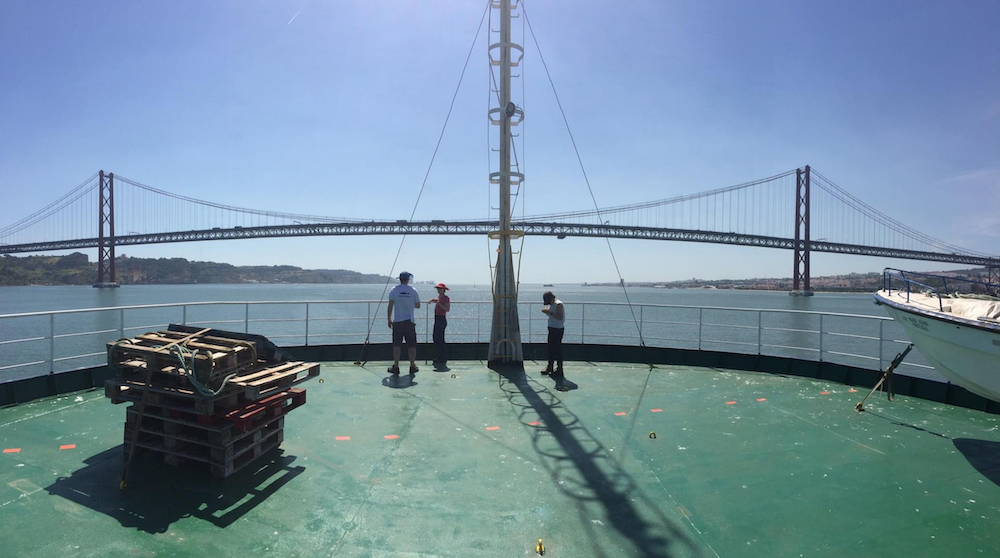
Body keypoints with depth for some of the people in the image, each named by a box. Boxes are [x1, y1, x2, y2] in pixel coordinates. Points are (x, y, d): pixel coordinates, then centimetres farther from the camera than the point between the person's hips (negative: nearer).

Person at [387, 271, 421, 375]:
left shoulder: (394, 290, -2)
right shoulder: (413, 290, -1)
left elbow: (390, 306, -1)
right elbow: (418, 305, 8)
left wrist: (389, 320, 8)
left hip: (397, 321, 0)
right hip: (410, 321, 0)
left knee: (396, 344, 4)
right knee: (411, 345, 7)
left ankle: (395, 367, 5)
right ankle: (412, 366, 12)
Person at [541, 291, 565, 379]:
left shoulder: (558, 304, -17)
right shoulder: (552, 304, 12)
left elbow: (560, 317, -25)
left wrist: (550, 312, -26)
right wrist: (546, 311, 2)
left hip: (558, 329, -10)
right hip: (552, 328, 10)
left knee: (557, 349, -6)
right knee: (551, 348, 15)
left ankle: (559, 370, 0)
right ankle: (549, 367, 25)